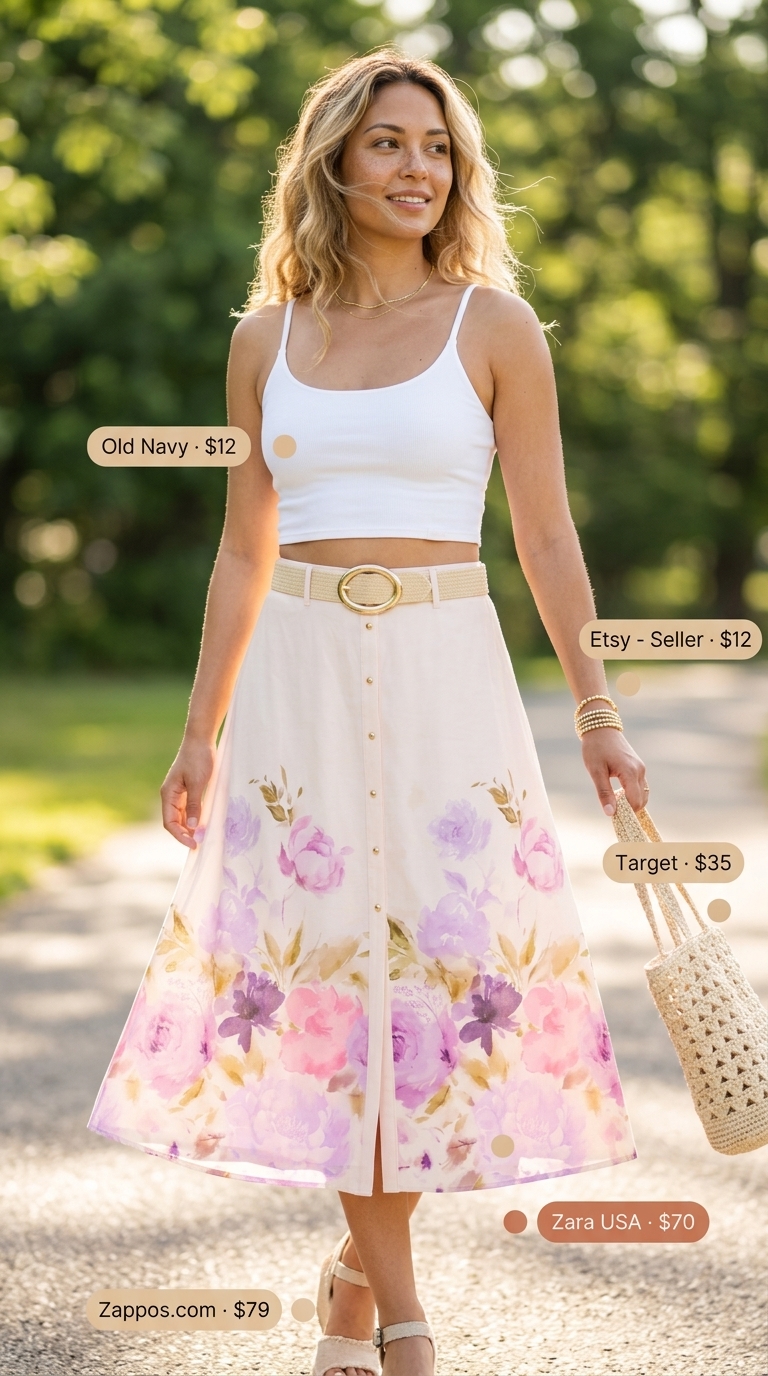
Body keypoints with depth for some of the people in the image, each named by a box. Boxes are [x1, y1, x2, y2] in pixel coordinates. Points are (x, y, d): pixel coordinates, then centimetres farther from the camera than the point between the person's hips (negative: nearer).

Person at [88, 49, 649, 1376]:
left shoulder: (494, 325, 2)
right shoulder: (266, 339, 9)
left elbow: (546, 536, 3)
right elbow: (244, 549, 13)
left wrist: (598, 717, 0)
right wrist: (201, 731, 12)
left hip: (445, 671, -2)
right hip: (302, 674, 2)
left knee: (437, 946, -1)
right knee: (325, 947, 0)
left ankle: (360, 1269, 18)